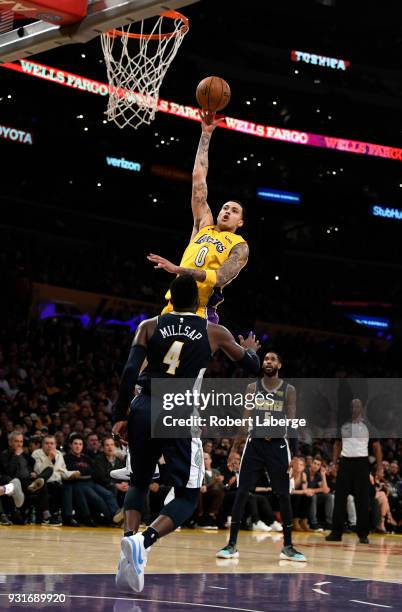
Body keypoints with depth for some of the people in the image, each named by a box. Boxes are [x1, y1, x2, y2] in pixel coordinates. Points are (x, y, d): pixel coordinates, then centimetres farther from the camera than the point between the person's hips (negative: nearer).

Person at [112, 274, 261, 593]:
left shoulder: (149, 326, 10)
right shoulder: (214, 332, 9)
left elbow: (130, 371, -1)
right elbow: (253, 367, 20)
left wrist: (120, 416, 3)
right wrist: (250, 350, 42)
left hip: (143, 411, 3)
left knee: (139, 483, 24)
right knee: (187, 497, 7)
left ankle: (130, 547, 3)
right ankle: (143, 541, -20)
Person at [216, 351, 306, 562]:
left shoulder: (288, 390, 2)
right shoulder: (252, 388, 6)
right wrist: (234, 448, 5)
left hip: (277, 446, -1)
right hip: (254, 444, 1)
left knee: (284, 496, 1)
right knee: (241, 494, -4)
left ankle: (288, 547, 10)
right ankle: (232, 545, 1)